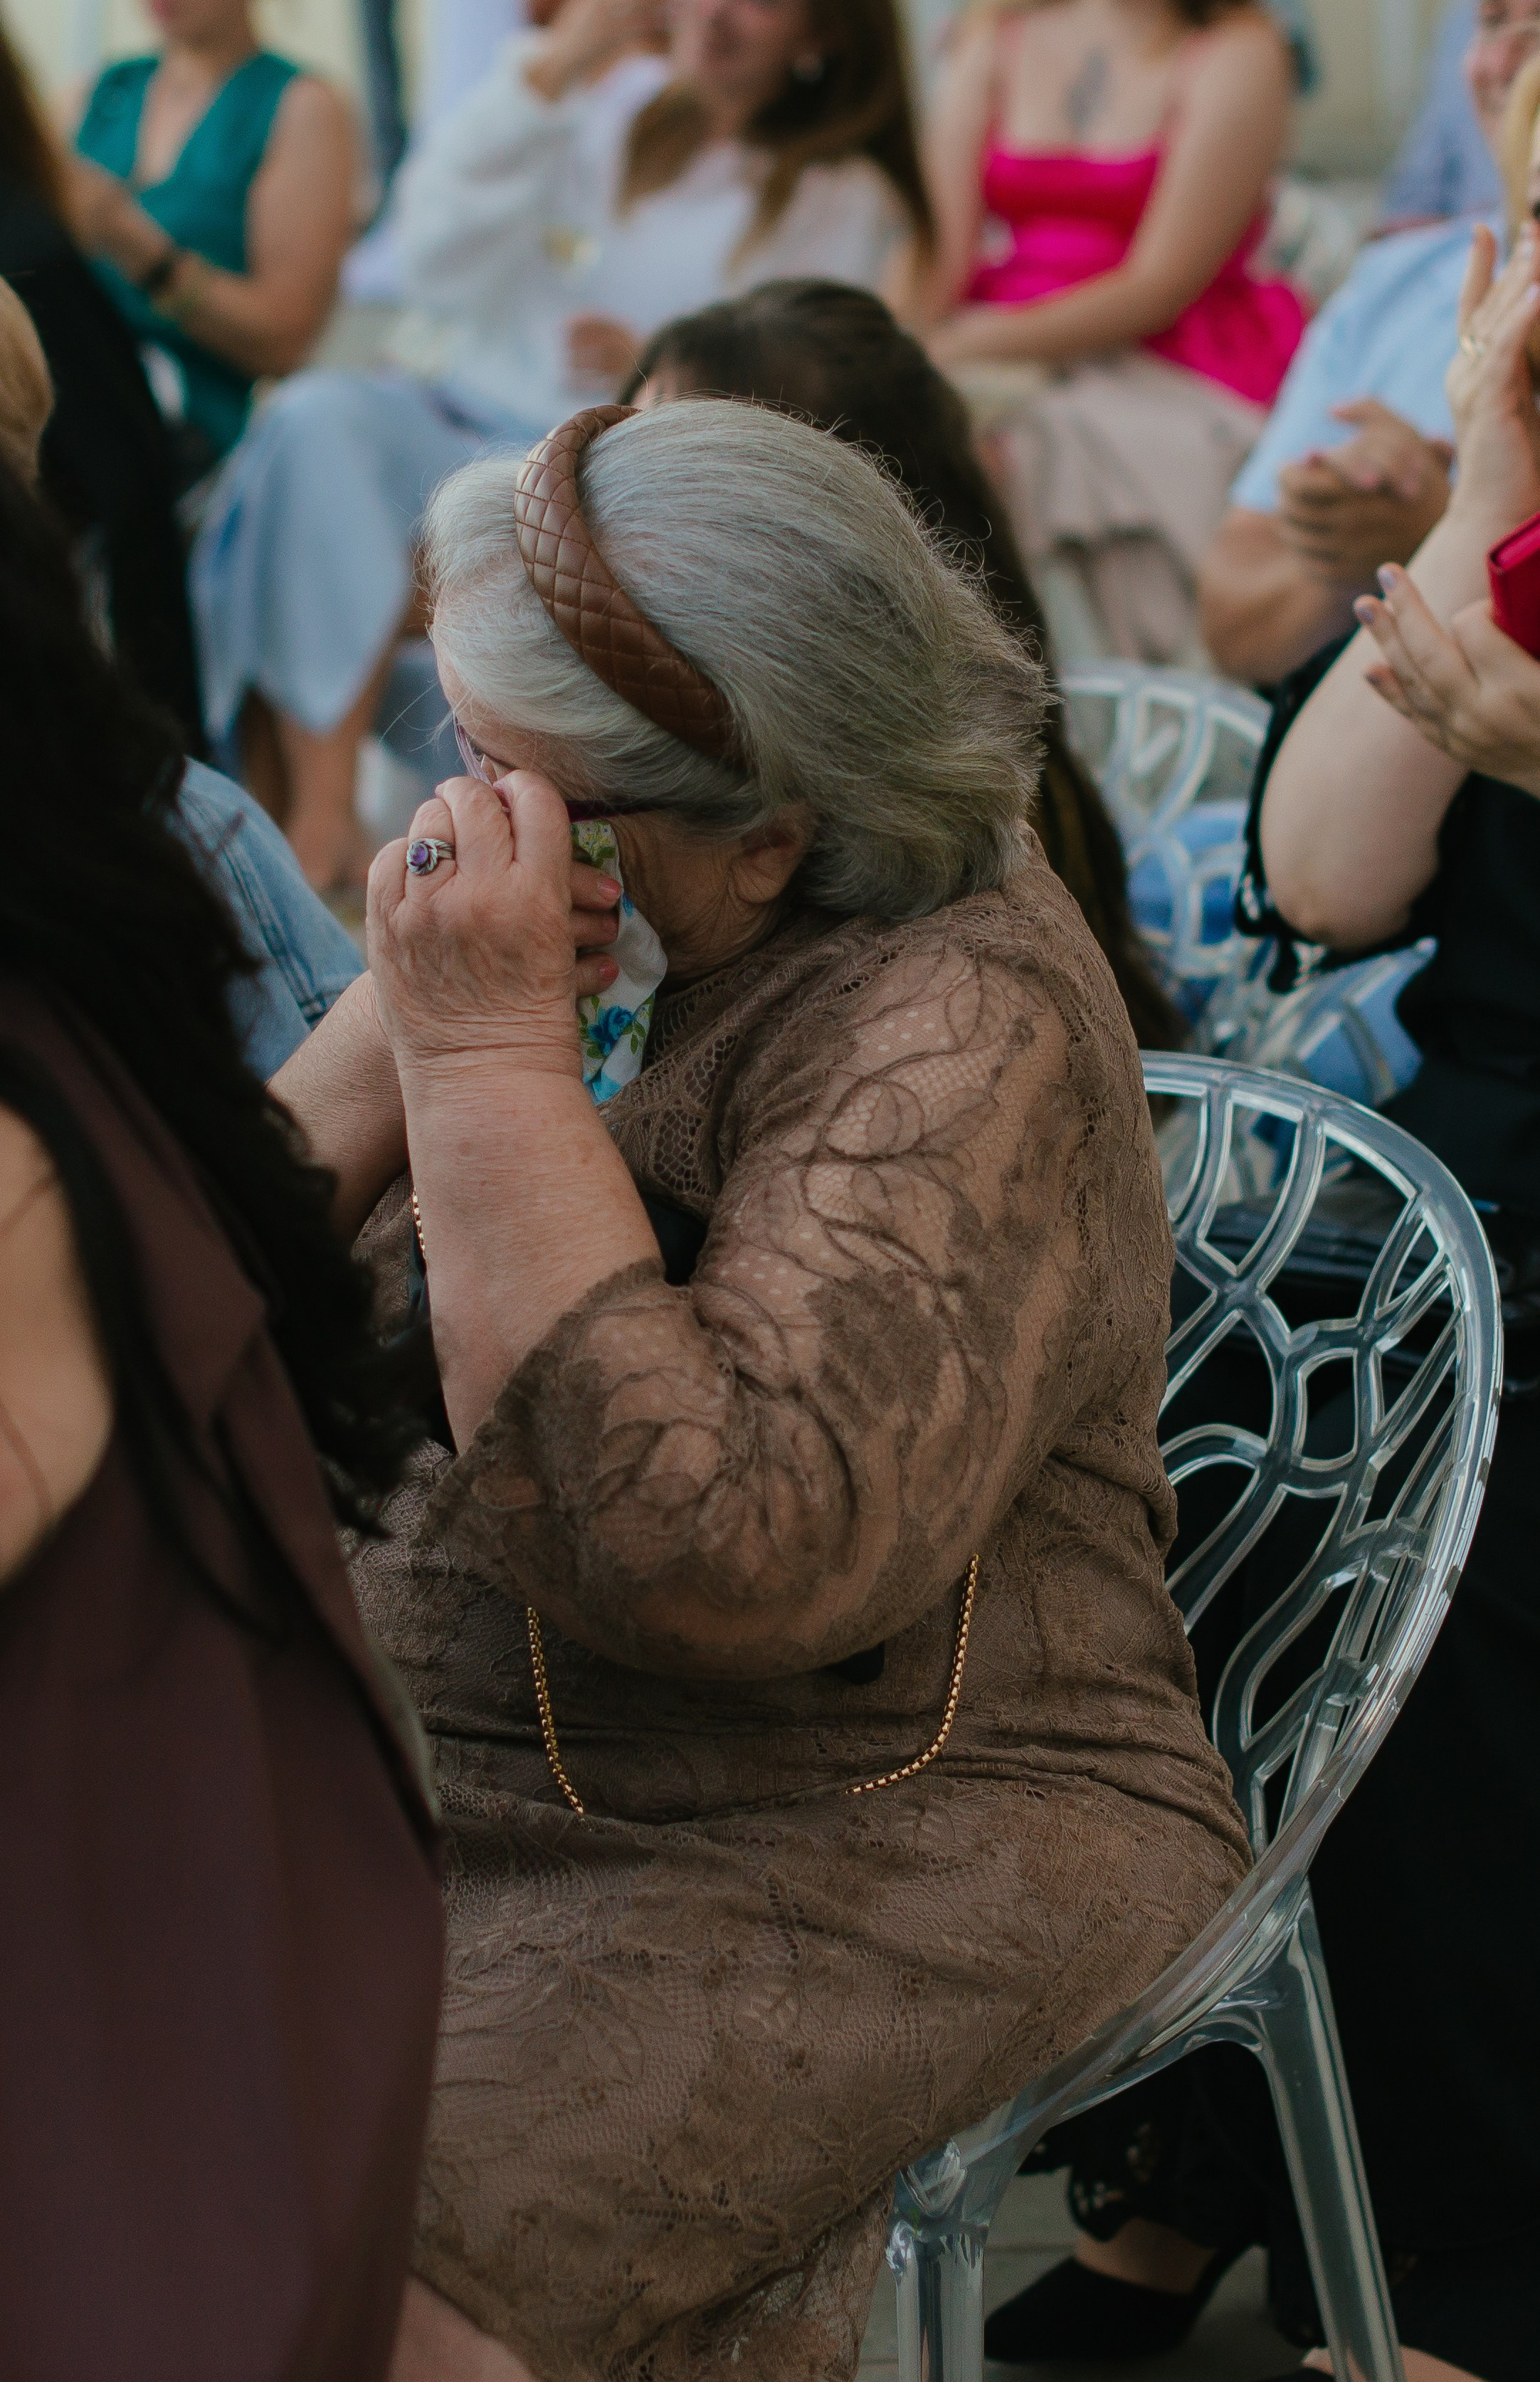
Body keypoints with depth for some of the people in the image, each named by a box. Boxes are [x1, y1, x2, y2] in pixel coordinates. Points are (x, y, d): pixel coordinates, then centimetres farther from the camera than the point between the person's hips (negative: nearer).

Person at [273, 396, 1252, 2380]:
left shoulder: (961, 1027, -19)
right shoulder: (547, 908, 5)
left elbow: (717, 1565, -31)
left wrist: (493, 1054, -27)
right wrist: (401, 1001, -11)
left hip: (864, 1830, -8)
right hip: (437, 1758, 8)